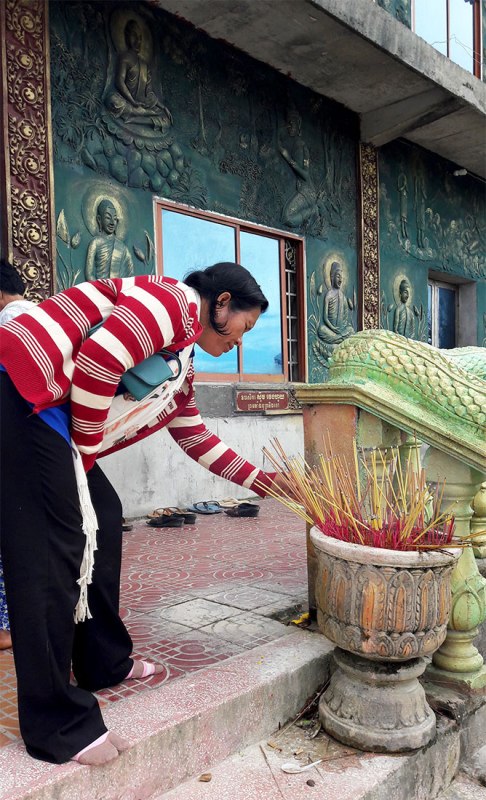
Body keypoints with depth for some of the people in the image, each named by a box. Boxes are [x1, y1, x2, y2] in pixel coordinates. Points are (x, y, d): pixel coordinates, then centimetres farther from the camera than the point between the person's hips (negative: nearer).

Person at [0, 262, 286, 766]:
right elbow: (97, 359, -20)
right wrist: (88, 446, -9)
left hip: (49, 415, 11)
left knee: (102, 518, 13)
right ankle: (58, 726, 1)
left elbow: (196, 438, 29)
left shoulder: (182, 363, 22)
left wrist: (263, 482, 29)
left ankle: (104, 663, 26)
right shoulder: (176, 302, -8)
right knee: (53, 552, -9)